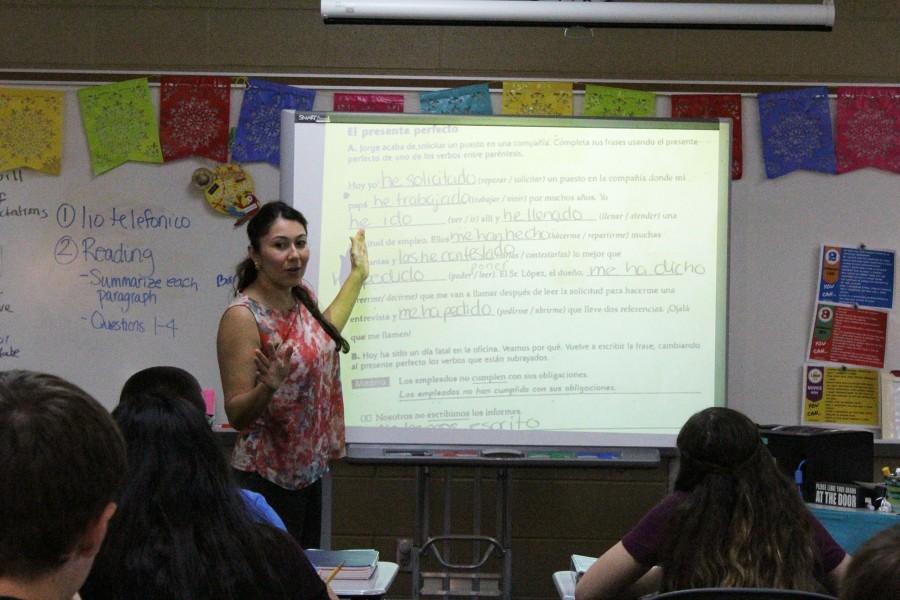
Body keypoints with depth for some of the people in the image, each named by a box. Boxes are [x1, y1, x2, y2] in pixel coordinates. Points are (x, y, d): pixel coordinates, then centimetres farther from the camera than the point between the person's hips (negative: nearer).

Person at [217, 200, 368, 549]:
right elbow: (236, 415, -17)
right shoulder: (242, 317, -18)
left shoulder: (302, 297, 4)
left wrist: (358, 274, 33)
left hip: (309, 473, 8)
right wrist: (268, 386, -37)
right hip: (266, 481, -8)